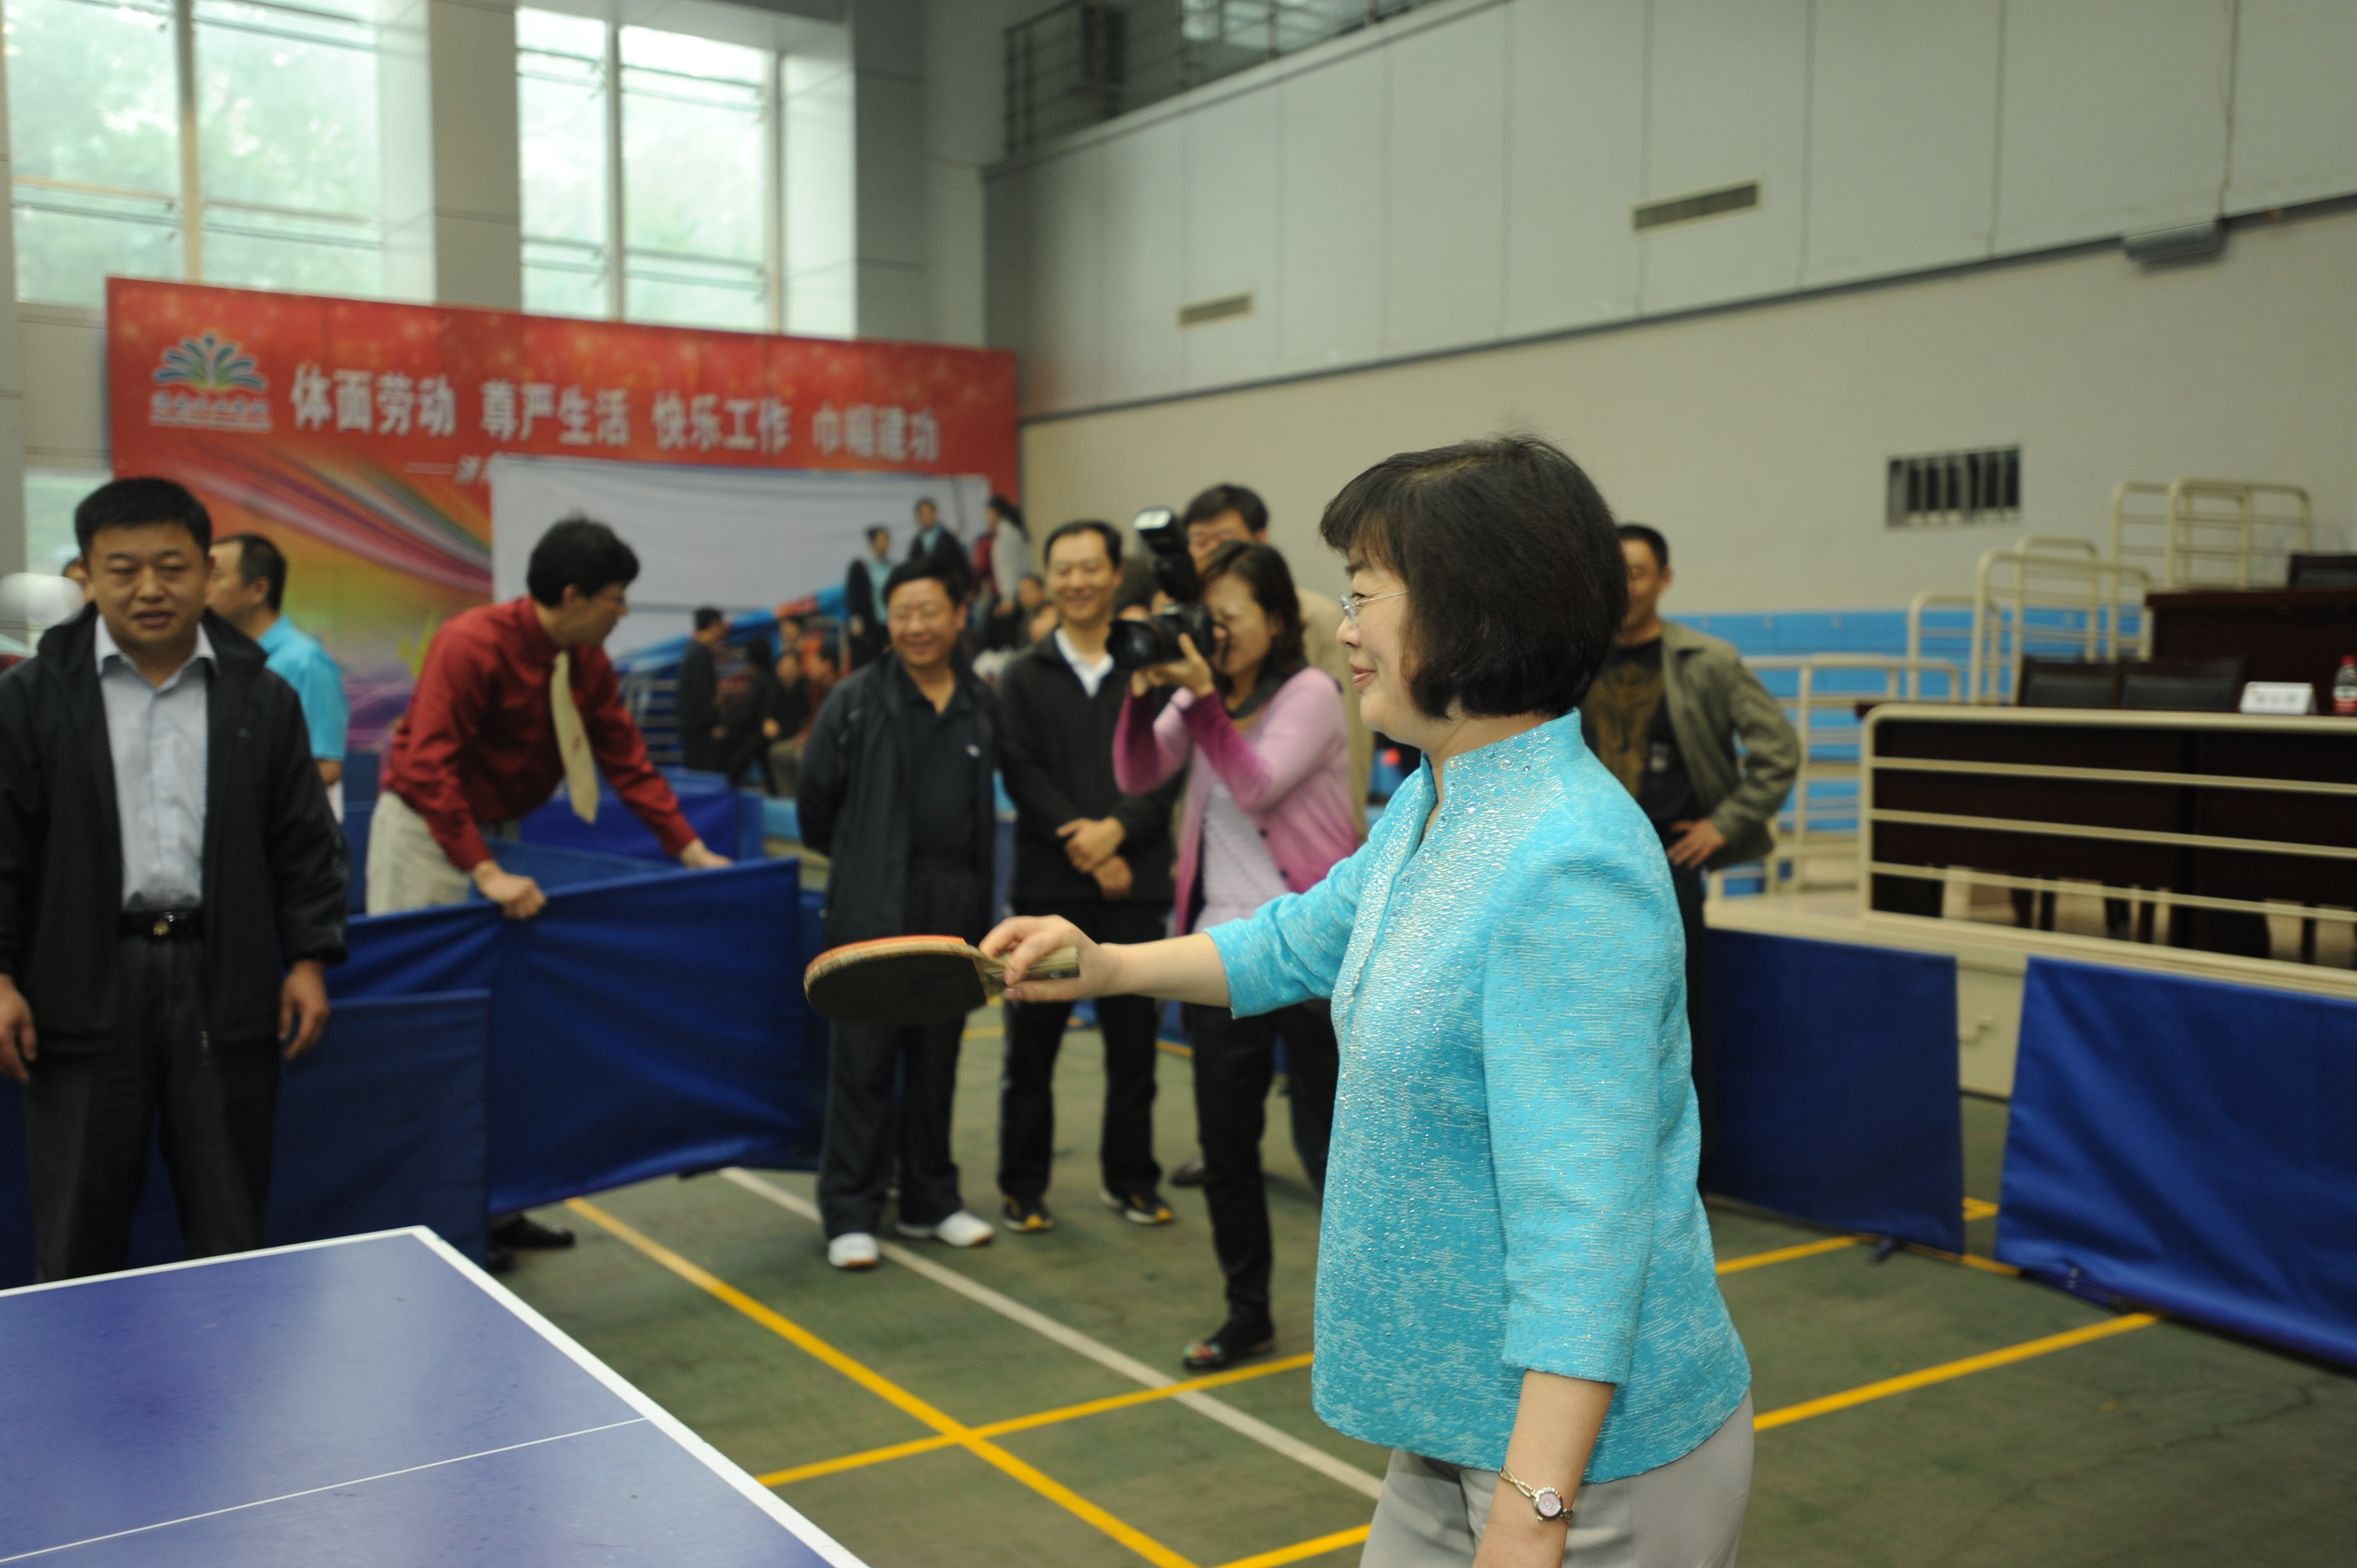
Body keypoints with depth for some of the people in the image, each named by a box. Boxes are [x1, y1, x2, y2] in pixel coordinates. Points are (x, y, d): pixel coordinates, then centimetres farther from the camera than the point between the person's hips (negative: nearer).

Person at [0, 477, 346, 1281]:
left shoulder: (261, 699, 6)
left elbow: (305, 845, 8)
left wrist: (310, 957, 1)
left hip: (224, 983, 1)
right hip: (84, 994, -1)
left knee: (232, 1232, 10)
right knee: (78, 1236, 7)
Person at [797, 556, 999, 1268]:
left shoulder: (983, 706, 8)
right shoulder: (857, 700, -3)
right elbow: (816, 799, 4)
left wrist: (970, 878, 14)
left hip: (954, 912, 4)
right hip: (873, 910, -3)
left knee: (937, 1062, 12)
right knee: (863, 1065, 0)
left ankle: (930, 1201, 24)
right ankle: (850, 1214, 9)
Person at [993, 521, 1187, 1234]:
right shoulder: (1025, 678, 7)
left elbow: (1168, 768, -2)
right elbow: (1023, 775, -2)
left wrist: (1117, 829, -16)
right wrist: (1085, 847, -12)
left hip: (1134, 882, 0)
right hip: (1049, 884, 0)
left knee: (1133, 1039, 8)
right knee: (1033, 1042, 4)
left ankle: (1130, 1178, 23)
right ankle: (1023, 1186, 16)